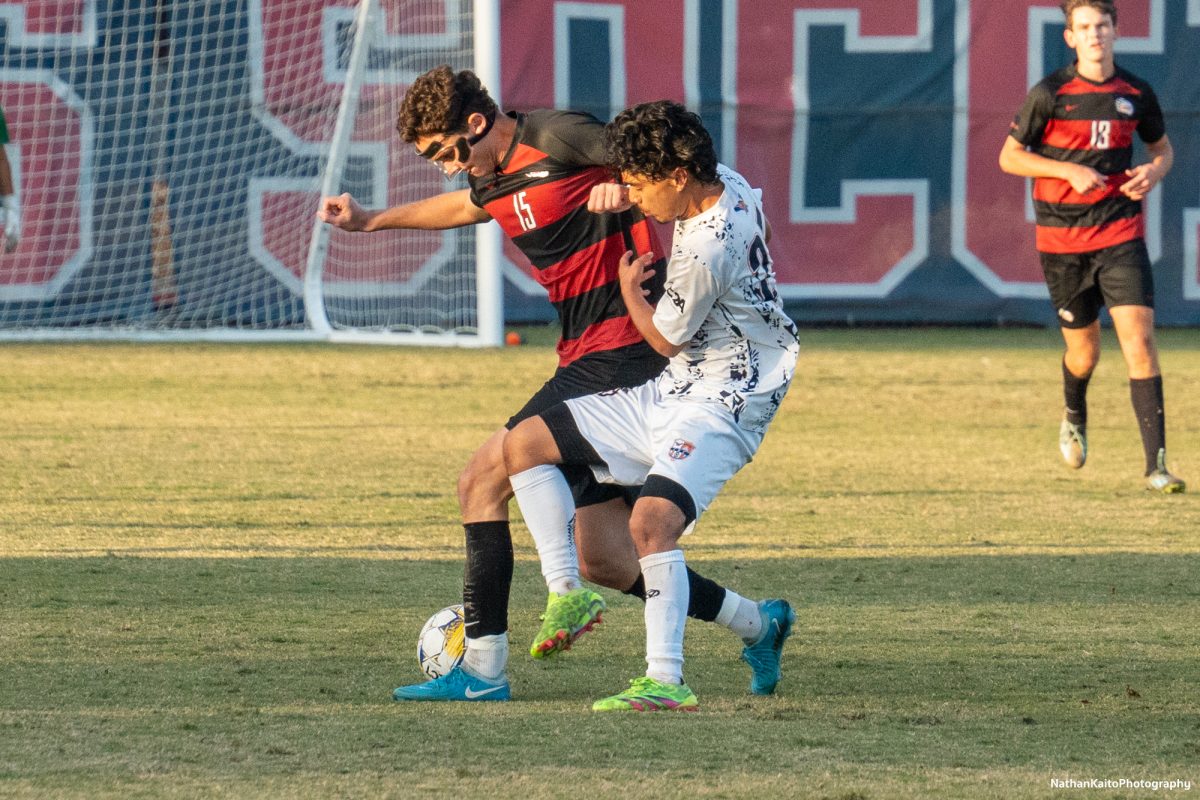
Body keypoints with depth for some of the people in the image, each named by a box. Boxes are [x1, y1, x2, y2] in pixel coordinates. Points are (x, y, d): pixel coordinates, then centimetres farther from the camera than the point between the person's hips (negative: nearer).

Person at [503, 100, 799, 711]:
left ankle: (667, 682, -31)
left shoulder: (704, 252, -25)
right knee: (524, 443, 4)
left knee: (651, 521, -33)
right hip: (671, 394, 11)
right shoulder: (726, 184, 1)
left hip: (722, 407, -11)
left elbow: (666, 338, -11)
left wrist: (629, 288, 9)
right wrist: (617, 191, 10)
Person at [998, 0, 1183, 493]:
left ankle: (1156, 465, -15)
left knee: (1139, 338, -13)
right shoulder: (1049, 94, -6)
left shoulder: (1136, 94, 3)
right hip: (1063, 240, -1)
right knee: (1084, 352, 9)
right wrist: (1069, 171, -15)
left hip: (1121, 234, 1)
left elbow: (1161, 146, 19)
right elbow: (1009, 156, -1)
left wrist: (1155, 171, -5)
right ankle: (1074, 417, 45)